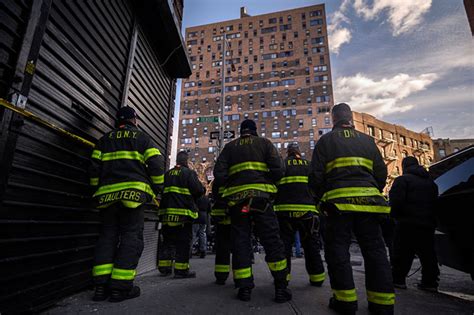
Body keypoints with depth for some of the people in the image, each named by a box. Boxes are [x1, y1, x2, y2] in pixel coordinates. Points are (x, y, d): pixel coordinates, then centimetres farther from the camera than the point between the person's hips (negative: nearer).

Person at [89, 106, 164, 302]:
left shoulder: (105, 140, 19)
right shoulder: (142, 138, 8)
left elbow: (94, 168, 13)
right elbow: (155, 165, -2)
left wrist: (97, 190, 21)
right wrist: (157, 189, 7)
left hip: (107, 193, 5)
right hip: (133, 192, -4)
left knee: (107, 236, 10)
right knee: (131, 237, -1)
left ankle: (101, 285, 8)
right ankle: (120, 287, -1)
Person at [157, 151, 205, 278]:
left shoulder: (167, 174, 12)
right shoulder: (189, 173, -6)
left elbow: (161, 190, 17)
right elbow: (198, 190, -14)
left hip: (166, 212, 6)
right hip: (183, 213, -6)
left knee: (167, 240, 15)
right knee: (183, 241, 1)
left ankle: (164, 268, 20)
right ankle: (181, 269, 2)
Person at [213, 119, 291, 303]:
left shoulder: (229, 147, 15)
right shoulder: (264, 143, 12)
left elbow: (219, 174, 3)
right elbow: (278, 170, -2)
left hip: (236, 199, 2)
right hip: (261, 197, -1)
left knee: (240, 242, 7)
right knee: (272, 241, 4)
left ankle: (244, 288, 10)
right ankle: (281, 288, 5)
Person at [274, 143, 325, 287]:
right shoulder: (310, 166, 13)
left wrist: (274, 205, 12)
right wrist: (317, 207, 21)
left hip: (286, 211, -2)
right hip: (308, 210, 2)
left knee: (285, 244, 7)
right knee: (311, 245, 13)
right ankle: (316, 277, 19)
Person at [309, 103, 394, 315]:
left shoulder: (326, 140, 6)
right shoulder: (367, 140, 17)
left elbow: (316, 176, -1)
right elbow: (381, 172, 15)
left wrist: (322, 197, 13)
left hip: (339, 202, -4)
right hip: (368, 200, 4)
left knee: (337, 250, 5)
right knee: (374, 250, 11)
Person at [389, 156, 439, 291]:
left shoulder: (402, 180, -6)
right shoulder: (430, 182, 18)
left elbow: (396, 201, -15)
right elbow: (435, 203, 19)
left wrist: (396, 215, 1)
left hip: (408, 224, -7)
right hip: (428, 224, 7)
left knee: (402, 254, 0)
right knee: (428, 254, 14)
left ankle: (398, 280, 3)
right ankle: (430, 282, 19)